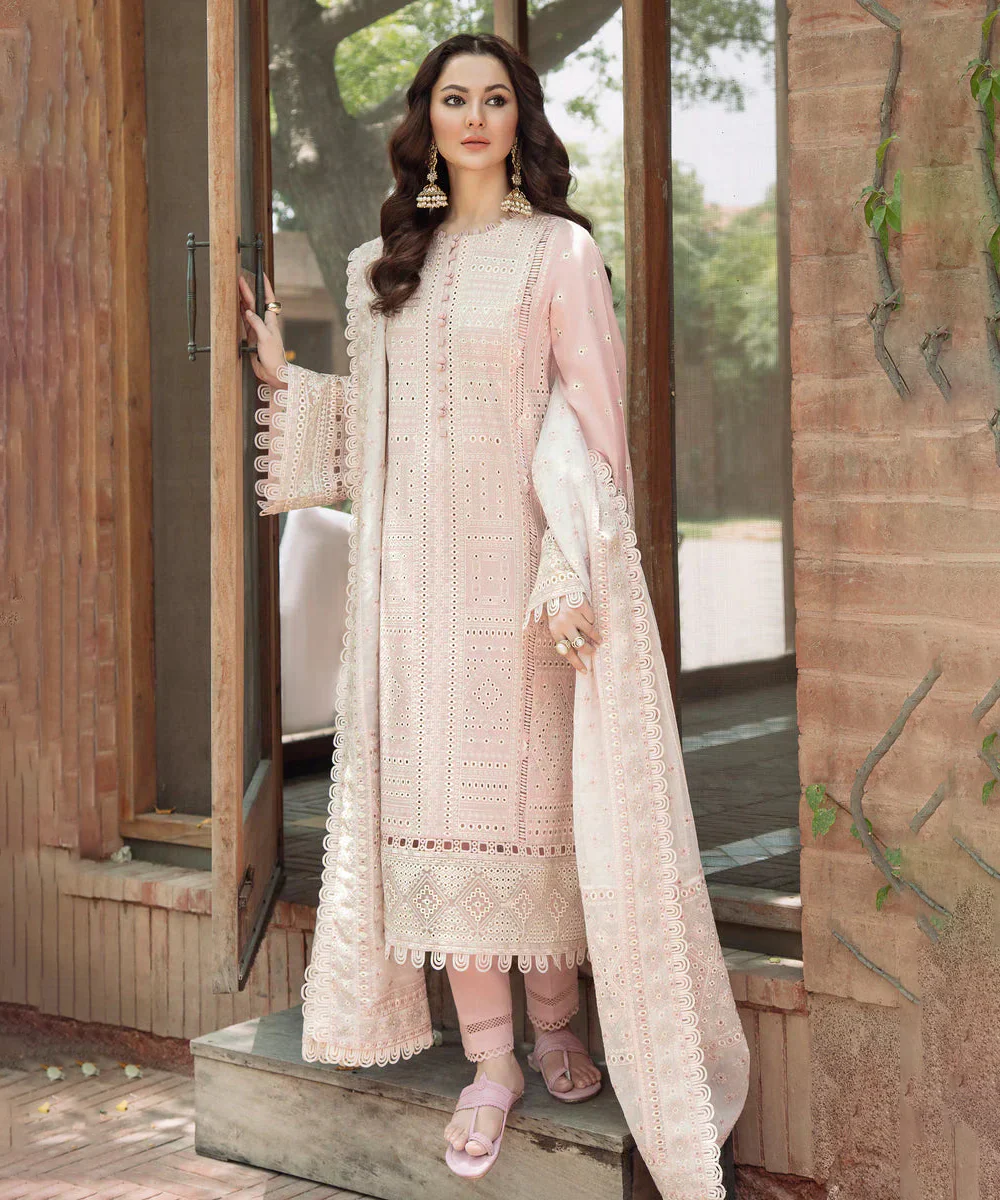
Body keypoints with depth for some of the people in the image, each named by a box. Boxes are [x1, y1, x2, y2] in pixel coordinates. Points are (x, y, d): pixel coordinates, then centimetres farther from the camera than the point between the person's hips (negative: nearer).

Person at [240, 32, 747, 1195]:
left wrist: (572, 576, -13)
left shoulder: (559, 251, 0)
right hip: (411, 566, 4)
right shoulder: (384, 264, 15)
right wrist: (284, 381, 13)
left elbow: (596, 427, -6)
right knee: (434, 800, 2)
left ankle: (555, 1018, 21)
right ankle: (490, 1060, 10)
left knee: (529, 795, 0)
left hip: (513, 563, -4)